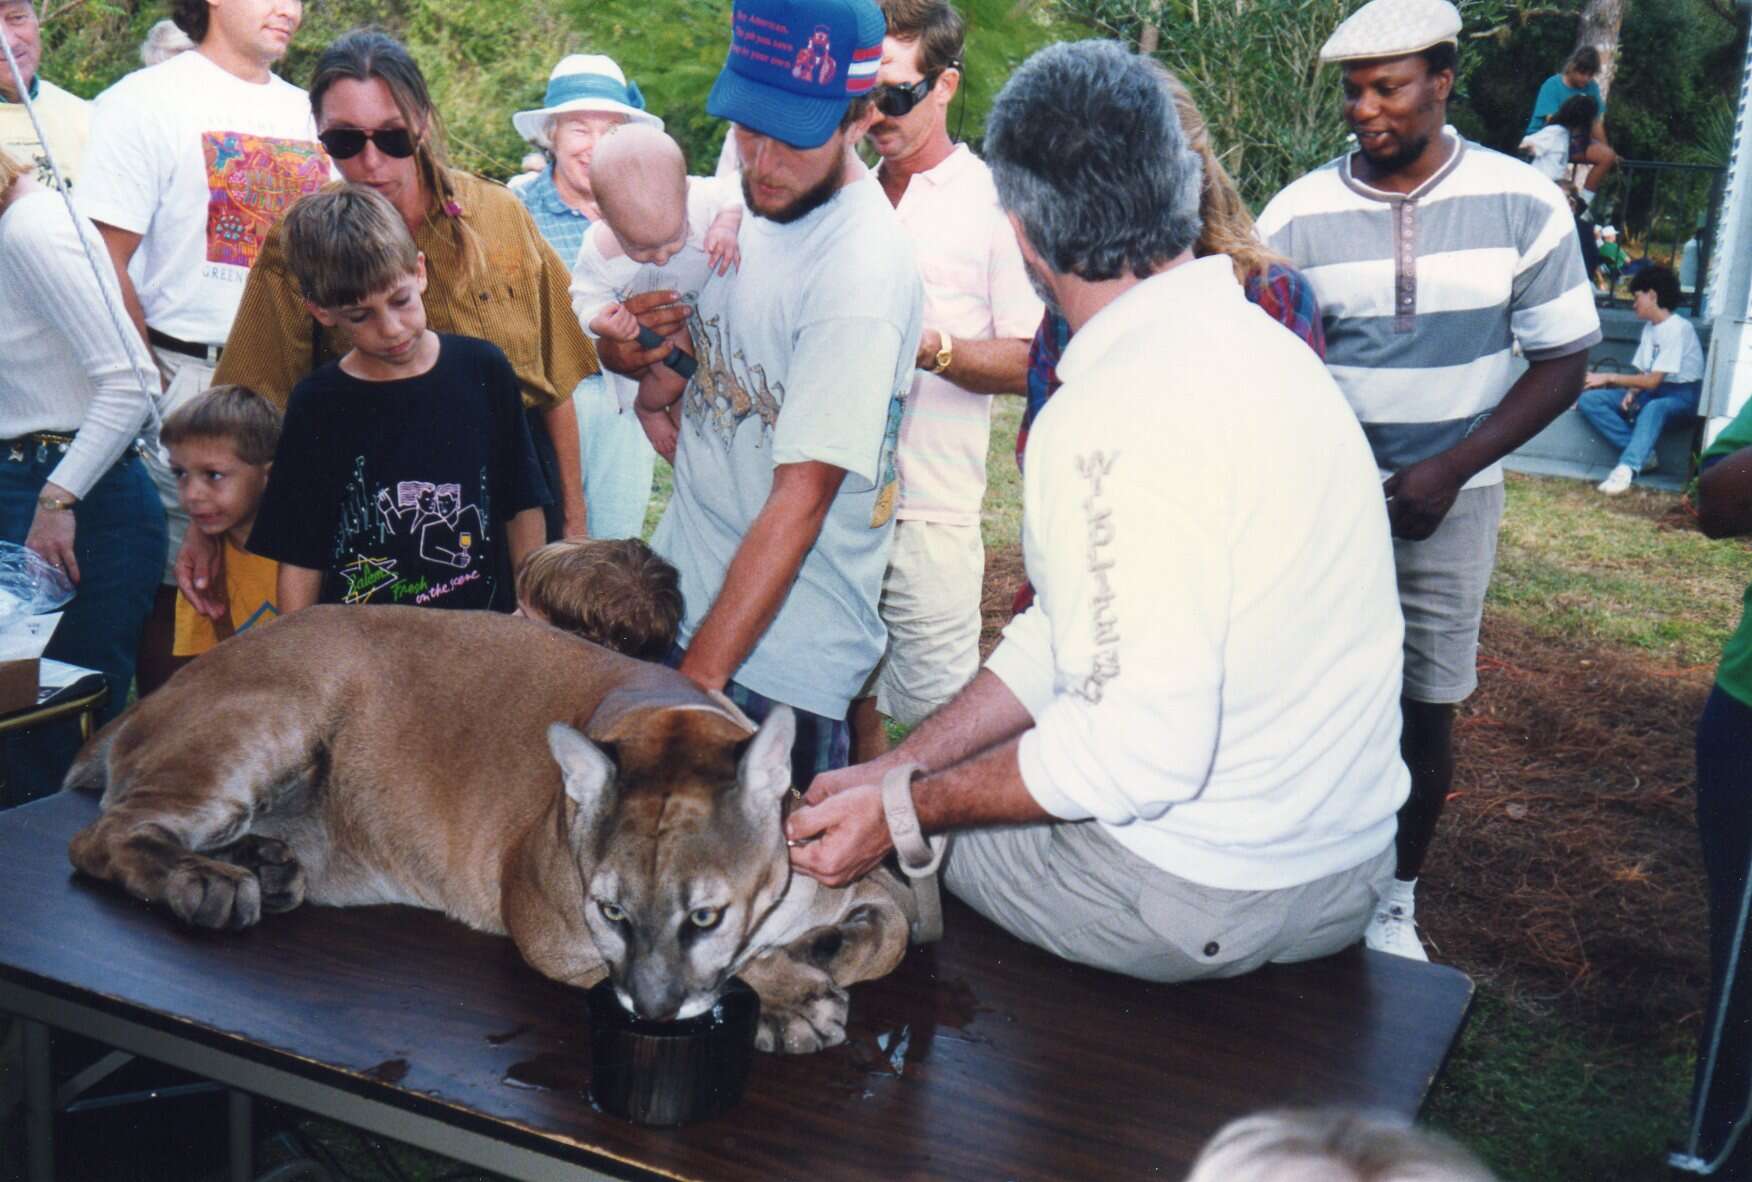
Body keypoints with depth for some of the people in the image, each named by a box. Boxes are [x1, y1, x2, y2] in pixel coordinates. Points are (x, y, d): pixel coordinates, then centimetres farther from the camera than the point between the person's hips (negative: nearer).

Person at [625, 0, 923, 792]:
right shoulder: (743, 196, 3)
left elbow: (799, 502, -24)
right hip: (681, 602, 8)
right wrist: (636, 349, -9)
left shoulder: (859, 274, -23)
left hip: (776, 660, -8)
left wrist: (697, 683, -24)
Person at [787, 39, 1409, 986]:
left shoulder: (1121, 412, -26)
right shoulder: (1245, 339, 5)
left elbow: (1145, 747, -29)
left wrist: (901, 809, -18)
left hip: (1208, 904, -8)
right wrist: (896, 766, 4)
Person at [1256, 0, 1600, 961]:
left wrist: (1449, 469, -12)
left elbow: (1562, 361, -2)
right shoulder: (1298, 214, -5)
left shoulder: (1524, 205, -5)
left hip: (1448, 502, 1)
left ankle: (1396, 900, 28)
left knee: (1427, 711, 9)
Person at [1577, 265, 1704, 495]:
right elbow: (1643, 374, 13)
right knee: (1588, 400, -13)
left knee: (1654, 408, -44)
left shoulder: (1678, 328, -14)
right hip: (1652, 392, 8)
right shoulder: (1650, 327, 13)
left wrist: (1608, 377, -12)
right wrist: (1631, 394, -9)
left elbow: (1653, 381, -18)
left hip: (1681, 395, -8)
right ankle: (1643, 454, -24)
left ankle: (1627, 468, -59)